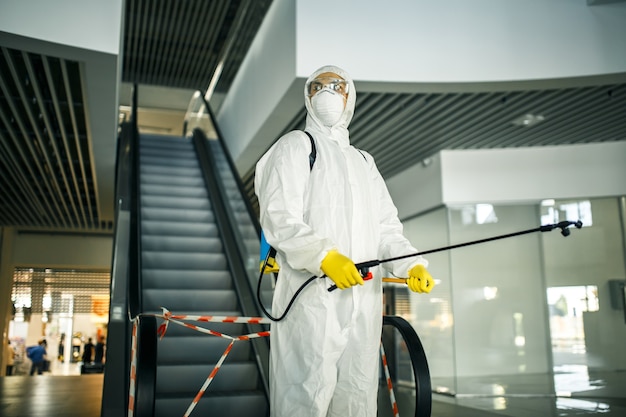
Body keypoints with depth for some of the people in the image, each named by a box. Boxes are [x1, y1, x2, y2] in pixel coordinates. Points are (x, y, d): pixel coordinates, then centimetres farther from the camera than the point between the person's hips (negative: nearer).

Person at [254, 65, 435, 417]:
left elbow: (387, 230, 17)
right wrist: (324, 257, -25)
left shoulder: (364, 161, 24)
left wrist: (413, 265, -3)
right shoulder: (296, 146, 5)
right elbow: (279, 219, -9)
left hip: (365, 297, 6)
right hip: (312, 295, -6)